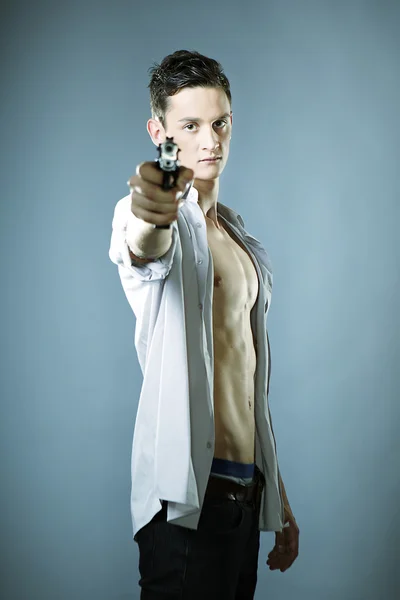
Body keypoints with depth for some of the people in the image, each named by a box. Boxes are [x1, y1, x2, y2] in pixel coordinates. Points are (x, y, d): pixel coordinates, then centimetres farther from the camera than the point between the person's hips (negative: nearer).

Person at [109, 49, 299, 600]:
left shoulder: (238, 236, 18)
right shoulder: (164, 222, -5)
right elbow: (139, 253, -32)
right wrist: (149, 221, -56)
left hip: (245, 493, 8)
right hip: (187, 497, -7)